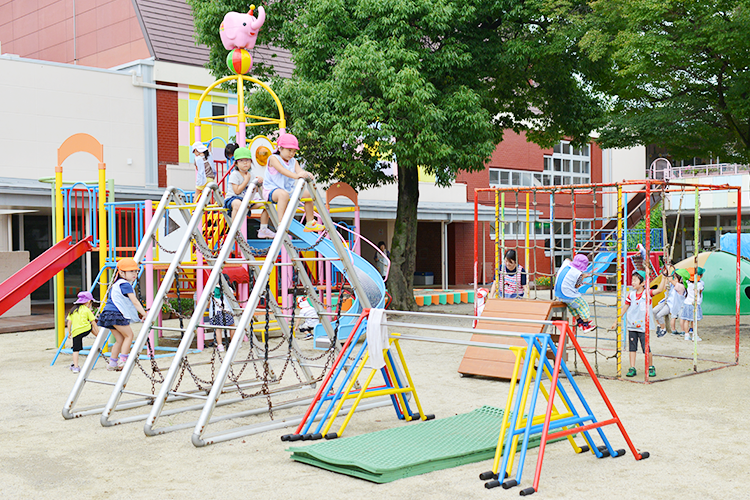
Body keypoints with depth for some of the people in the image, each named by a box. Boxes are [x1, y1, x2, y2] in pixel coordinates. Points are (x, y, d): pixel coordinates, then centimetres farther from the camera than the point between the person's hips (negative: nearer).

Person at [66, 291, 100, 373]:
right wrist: (98, 334, 11)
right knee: (91, 327, 32)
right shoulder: (87, 310, 9)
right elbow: (93, 323, 8)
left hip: (75, 332, 2)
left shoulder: (72, 310, 19)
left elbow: (69, 322, 12)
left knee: (75, 350, 4)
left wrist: (69, 332, 18)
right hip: (86, 329, -2)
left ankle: (75, 367, -5)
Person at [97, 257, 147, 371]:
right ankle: (122, 361, -7)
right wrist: (144, 314, -14)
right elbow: (135, 302, -14)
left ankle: (112, 364, 14)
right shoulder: (125, 285, -9)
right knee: (129, 335, -2)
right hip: (116, 315, -9)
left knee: (120, 339, 13)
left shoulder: (118, 284, 23)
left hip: (109, 314, 9)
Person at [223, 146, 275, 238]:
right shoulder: (234, 175, -12)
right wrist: (246, 180, -16)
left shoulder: (251, 174, 7)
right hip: (233, 198, -7)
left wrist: (260, 181, -8)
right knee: (238, 204, -43)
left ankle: (263, 230, 10)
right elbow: (237, 191, -20)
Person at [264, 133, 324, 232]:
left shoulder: (293, 161, 10)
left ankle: (310, 223, 13)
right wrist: (295, 176, -44)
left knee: (307, 193, 1)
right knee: (283, 194, -39)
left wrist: (306, 174, -34)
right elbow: (283, 171, -28)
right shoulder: (274, 158, -10)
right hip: (271, 190, -7)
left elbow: (299, 170, -9)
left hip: (289, 190, 8)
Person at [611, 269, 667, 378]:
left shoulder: (647, 293, -6)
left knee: (646, 349, -2)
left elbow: (660, 289, -22)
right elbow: (624, 308, 12)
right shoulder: (631, 295, 5)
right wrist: (617, 320, 14)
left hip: (643, 326, -4)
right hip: (632, 326, 4)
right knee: (632, 348, 6)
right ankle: (632, 369, 13)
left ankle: (651, 367, 18)